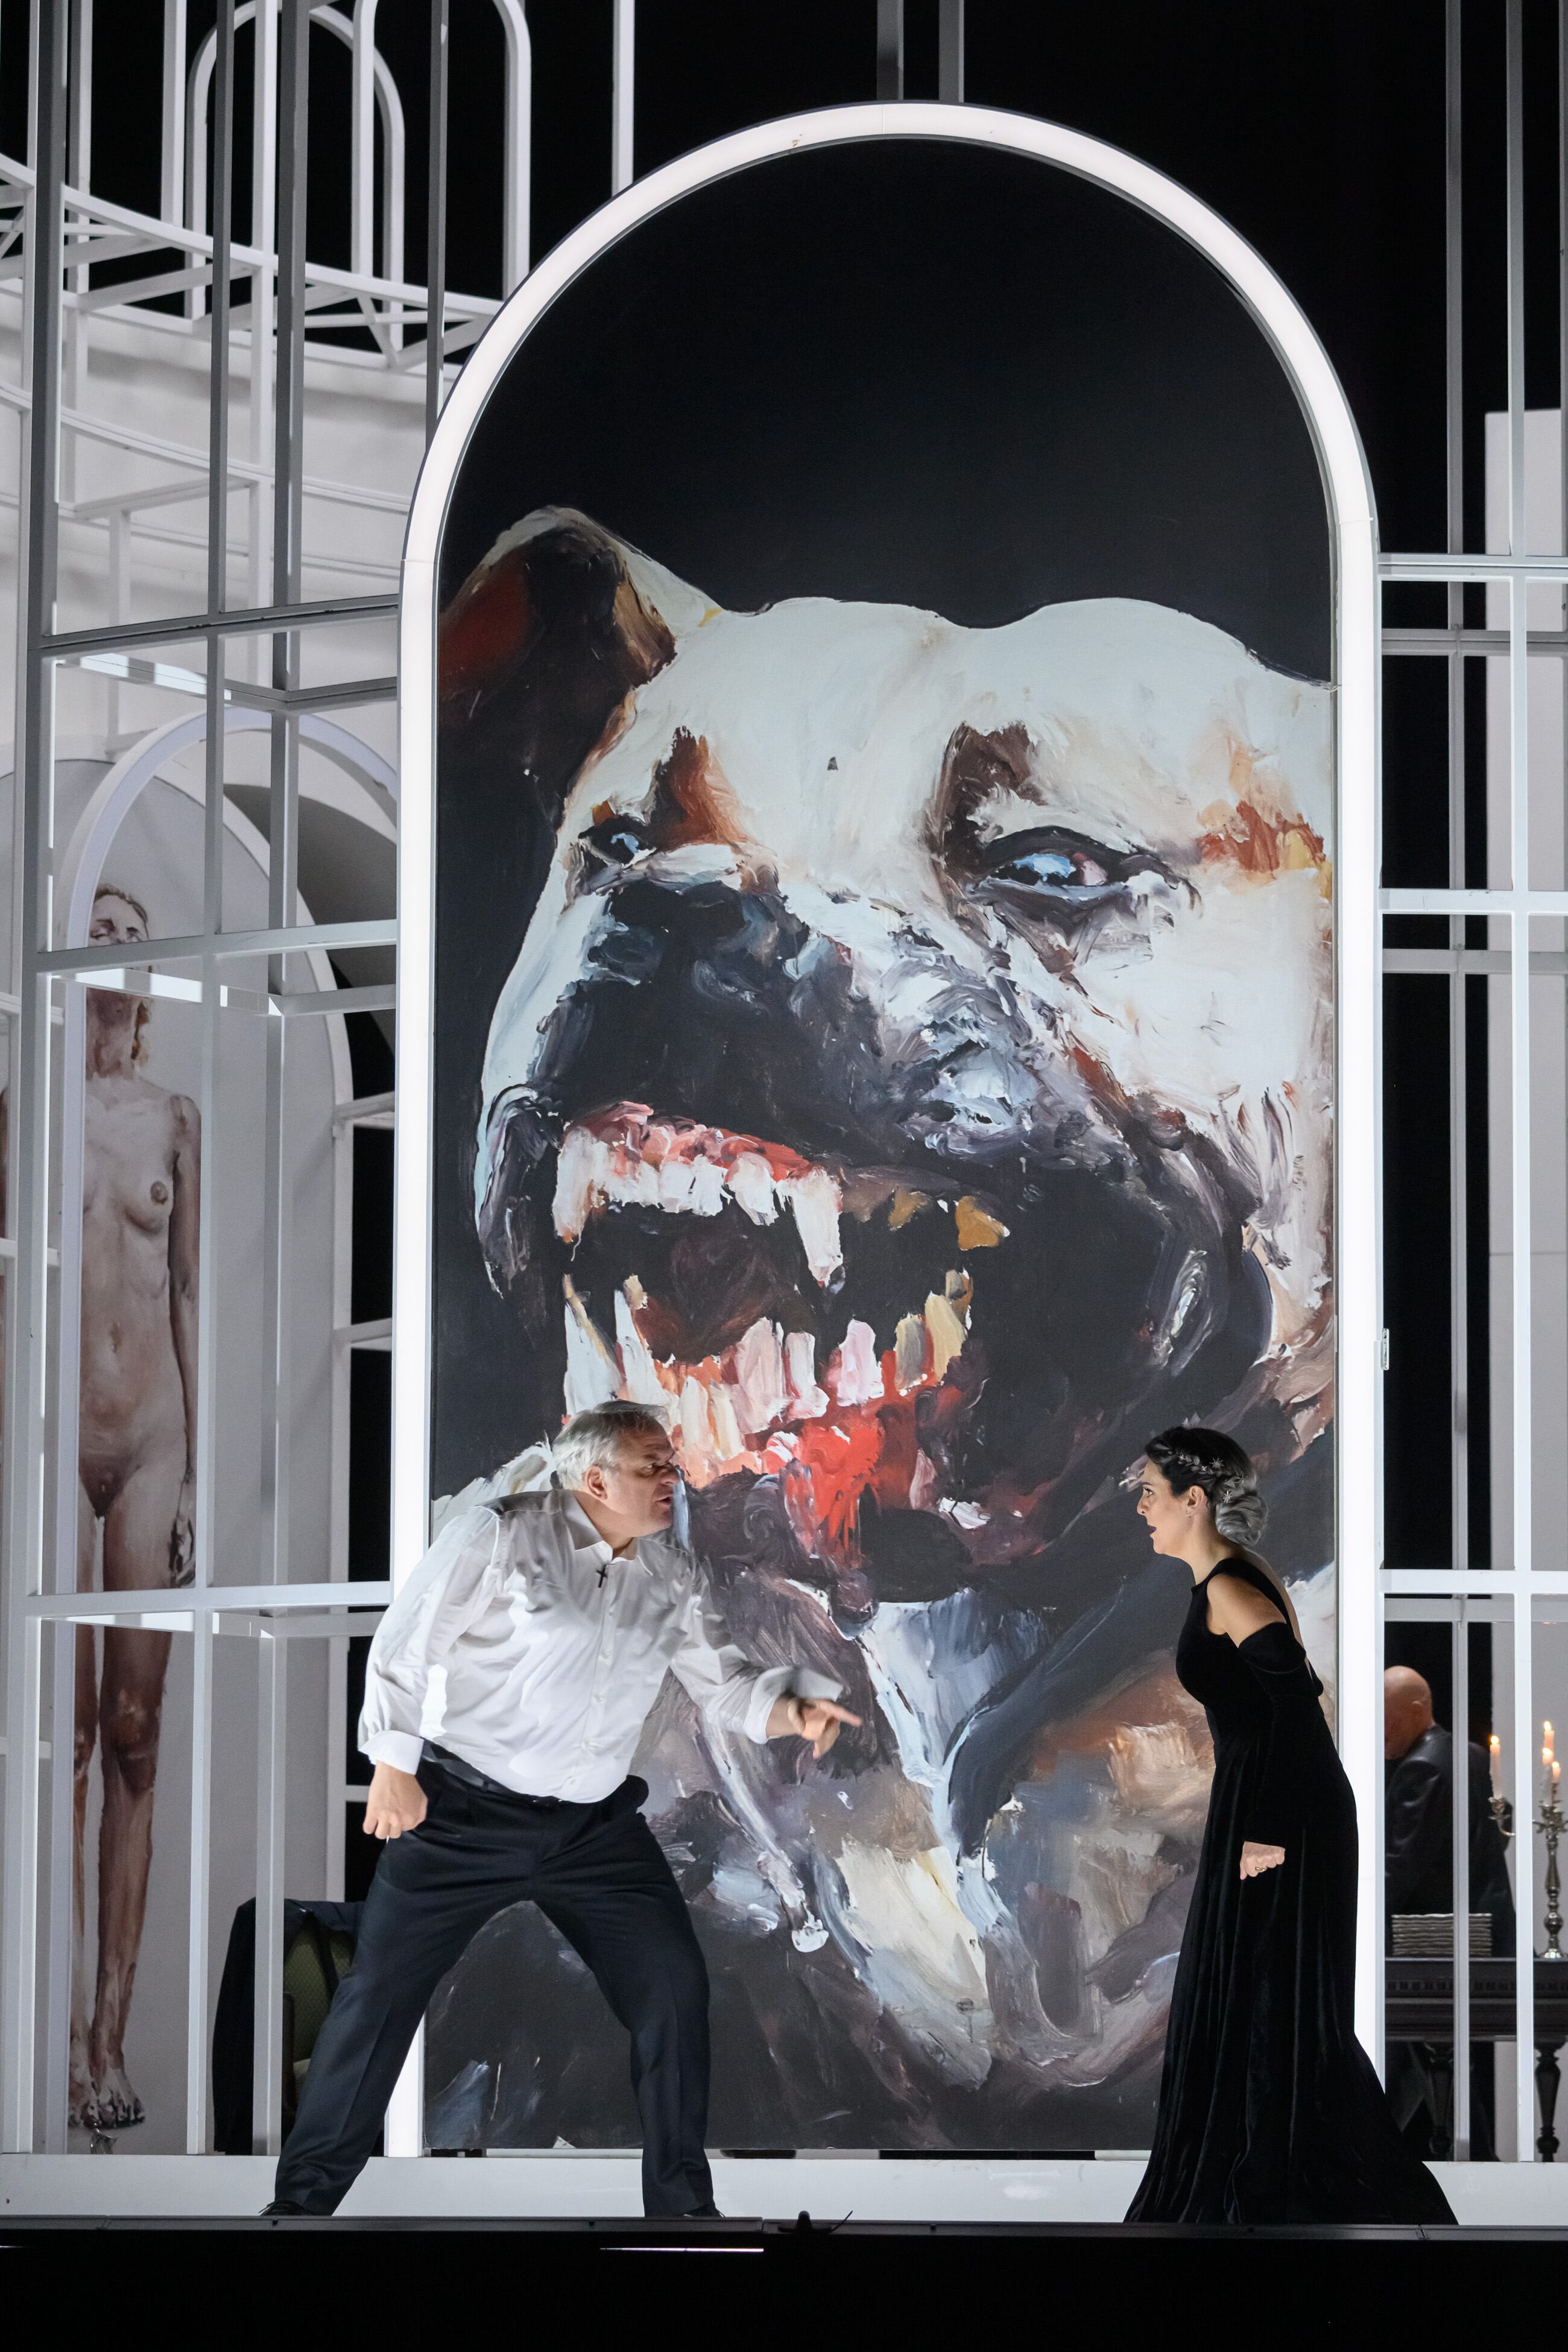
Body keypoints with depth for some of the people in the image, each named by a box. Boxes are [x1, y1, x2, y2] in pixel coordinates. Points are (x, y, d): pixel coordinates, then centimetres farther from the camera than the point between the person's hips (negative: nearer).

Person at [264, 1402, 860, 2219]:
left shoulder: (674, 1577, 6)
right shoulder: (500, 1535, -11)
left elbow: (725, 1683, 8)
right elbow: (405, 1646, -8)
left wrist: (793, 1710, -12)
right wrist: (394, 1765, -9)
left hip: (595, 1828, 5)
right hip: (463, 1812, -5)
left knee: (674, 1988, -1)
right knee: (381, 1991, -2)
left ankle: (682, 2199, 11)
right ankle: (306, 2193, 10)